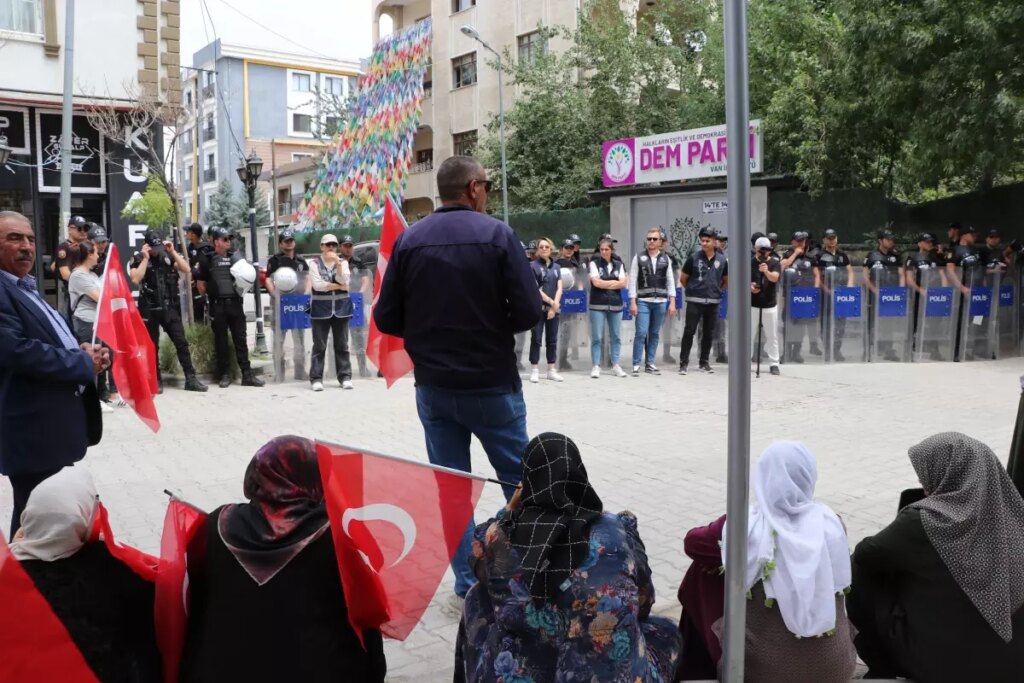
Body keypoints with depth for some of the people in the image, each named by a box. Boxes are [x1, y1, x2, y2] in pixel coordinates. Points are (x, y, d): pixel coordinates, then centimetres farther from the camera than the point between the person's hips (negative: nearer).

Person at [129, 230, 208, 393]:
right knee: (152, 346, 6)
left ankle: (191, 378, 3)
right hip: (149, 309, -2)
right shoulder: (137, 259, -3)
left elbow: (186, 269, -4)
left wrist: (173, 251, -9)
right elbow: (136, 279, -17)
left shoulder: (168, 255, 5)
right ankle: (156, 380, 15)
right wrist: (146, 258, -15)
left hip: (170, 307, 2)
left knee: (181, 342, -1)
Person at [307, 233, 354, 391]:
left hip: (341, 308, 2)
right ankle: (316, 378, 3)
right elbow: (317, 284, -11)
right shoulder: (315, 262, 2)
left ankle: (345, 377, 10)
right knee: (319, 345, -1)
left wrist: (337, 263, -18)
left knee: (342, 345, 5)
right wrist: (339, 286, -9)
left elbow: (344, 281, -8)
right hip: (321, 309, -2)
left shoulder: (343, 262, 9)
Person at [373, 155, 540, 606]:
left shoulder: (408, 240, 0)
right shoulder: (496, 234, -10)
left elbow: (386, 319, 0)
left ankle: (468, 586, 17)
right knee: (519, 481, 13)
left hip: (433, 386, 3)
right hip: (492, 383, -3)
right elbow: (529, 312, -13)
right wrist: (494, 325, 7)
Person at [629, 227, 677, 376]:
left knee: (655, 334, 7)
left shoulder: (665, 259, 9)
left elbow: (670, 281, 9)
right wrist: (633, 302, -8)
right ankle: (636, 365, -1)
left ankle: (649, 364, 16)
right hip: (643, 302, -3)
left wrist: (672, 302, 1)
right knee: (641, 333, -8)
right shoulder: (639, 258, 2)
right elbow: (632, 281, -1)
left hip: (660, 302, 3)